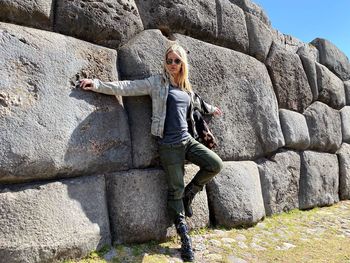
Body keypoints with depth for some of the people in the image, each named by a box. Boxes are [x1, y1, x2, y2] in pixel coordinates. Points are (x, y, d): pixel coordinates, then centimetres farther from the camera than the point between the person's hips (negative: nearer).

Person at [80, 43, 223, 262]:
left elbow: (197, 102, 35)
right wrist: (97, 84, -13)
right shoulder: (157, 82, 0)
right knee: (175, 190, -1)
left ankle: (189, 194, 14)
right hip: (169, 145, -5)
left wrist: (211, 109, 51)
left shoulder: (186, 88, 15)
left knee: (215, 165, -10)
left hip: (188, 140, 6)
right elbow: (126, 87, -5)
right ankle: (185, 238, 11)